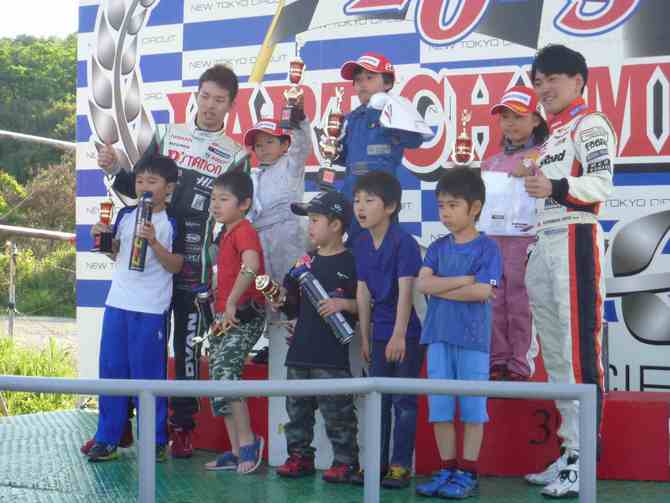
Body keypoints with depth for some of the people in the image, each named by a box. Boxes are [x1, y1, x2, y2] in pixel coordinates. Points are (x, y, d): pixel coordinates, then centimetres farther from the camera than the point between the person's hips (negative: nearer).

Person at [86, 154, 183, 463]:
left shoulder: (172, 223, -5)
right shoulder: (126, 215, 9)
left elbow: (176, 266, -8)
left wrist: (154, 242, -21)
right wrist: (102, 238, 1)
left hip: (151, 309, -5)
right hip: (117, 302, 5)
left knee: (148, 374, 0)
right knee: (111, 371, 8)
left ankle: (155, 441, 12)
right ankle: (107, 439, 16)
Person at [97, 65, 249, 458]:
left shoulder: (236, 156, 4)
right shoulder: (167, 135, 11)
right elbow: (138, 187, 15)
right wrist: (115, 168, -3)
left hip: (194, 263, -2)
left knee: (188, 344, 3)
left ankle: (183, 426, 12)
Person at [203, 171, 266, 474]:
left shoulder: (244, 231, -13)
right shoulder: (227, 234, 17)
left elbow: (251, 265, -32)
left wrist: (232, 303, -31)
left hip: (243, 315, -10)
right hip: (224, 316, 10)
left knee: (224, 376, -17)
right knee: (219, 381, 9)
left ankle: (248, 442, -5)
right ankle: (237, 452, 16)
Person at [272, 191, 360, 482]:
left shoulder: (351, 263, -5)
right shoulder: (306, 262, 15)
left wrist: (343, 304, -20)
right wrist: (281, 297, 2)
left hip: (333, 354, -7)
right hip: (300, 349, 7)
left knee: (336, 411, -3)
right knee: (297, 407, 12)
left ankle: (345, 460, 7)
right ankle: (299, 456, 22)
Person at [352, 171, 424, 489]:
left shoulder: (404, 243, -16)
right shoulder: (361, 244, 4)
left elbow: (405, 291, -20)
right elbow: (363, 292, 6)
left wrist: (399, 335, -23)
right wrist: (365, 337, 7)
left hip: (408, 333, -6)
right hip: (380, 332, 7)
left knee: (403, 400, 0)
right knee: (378, 399, 11)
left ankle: (401, 464, 7)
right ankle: (377, 462, 19)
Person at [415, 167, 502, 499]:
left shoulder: (487, 247, -3)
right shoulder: (438, 247, 11)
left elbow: (482, 291, -16)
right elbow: (422, 284, -3)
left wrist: (440, 288, -8)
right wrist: (463, 279, -12)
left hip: (472, 338, -5)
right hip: (438, 336, 5)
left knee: (472, 408, 2)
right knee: (439, 408, 7)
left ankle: (467, 474, 10)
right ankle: (446, 470, 17)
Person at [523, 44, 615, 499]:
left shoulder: (589, 124, -3)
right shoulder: (555, 133, 24)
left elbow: (602, 184, -15)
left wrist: (555, 188, -29)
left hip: (575, 241, -10)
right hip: (546, 245, 10)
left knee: (579, 349, -12)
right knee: (555, 353, 9)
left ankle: (585, 458, -11)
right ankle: (570, 450, 15)